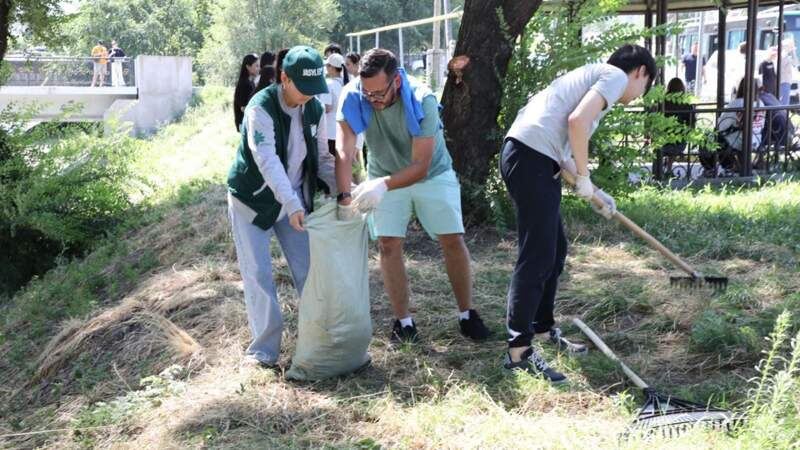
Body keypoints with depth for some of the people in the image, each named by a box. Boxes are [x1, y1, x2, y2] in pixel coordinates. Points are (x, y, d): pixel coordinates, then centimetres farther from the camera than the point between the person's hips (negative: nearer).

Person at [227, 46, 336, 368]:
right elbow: (267, 161, -35)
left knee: (309, 268, 6)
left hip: (293, 199, 5)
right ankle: (265, 349, 8)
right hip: (253, 200, -5)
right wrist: (292, 205, -45)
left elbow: (322, 157, 4)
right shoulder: (261, 107, -24)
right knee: (258, 275, -3)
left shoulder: (315, 110, -5)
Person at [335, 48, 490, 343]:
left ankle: (467, 314, 11)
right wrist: (345, 196, -43)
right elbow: (344, 151, -30)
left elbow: (421, 165, -33)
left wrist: (383, 186, -48)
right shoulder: (353, 97, -25)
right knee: (388, 245, -6)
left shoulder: (422, 101, -32)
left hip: (432, 174, -1)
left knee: (453, 241, -4)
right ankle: (403, 321, 6)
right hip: (386, 176, 2)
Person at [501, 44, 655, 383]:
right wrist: (584, 178, -5)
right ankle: (519, 351, -4)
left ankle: (542, 329, 29)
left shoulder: (594, 75, 30)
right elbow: (577, 121, -16)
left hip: (526, 155, 10)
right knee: (537, 257, -8)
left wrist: (594, 192, 27)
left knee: (554, 250, 18)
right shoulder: (617, 75, 2)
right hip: (531, 159, -10)